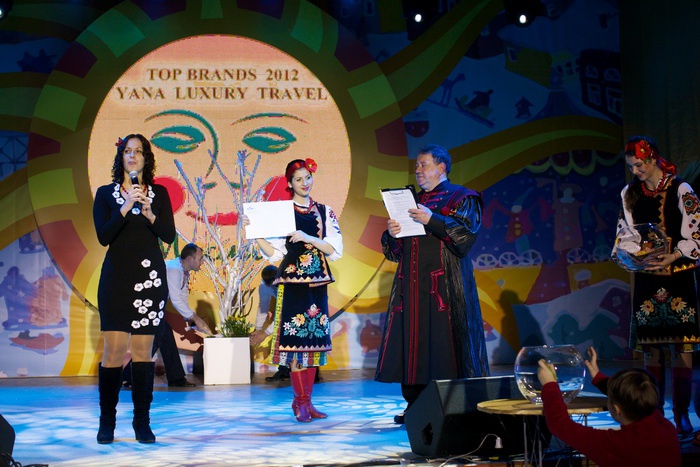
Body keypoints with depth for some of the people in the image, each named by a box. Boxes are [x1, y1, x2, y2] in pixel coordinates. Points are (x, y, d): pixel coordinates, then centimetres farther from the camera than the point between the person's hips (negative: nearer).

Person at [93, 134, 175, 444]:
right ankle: (106, 422, 6)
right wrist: (126, 207, -15)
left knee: (143, 349, 1)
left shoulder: (159, 193, 10)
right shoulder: (106, 194, 6)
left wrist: (149, 214, -13)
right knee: (114, 350, -6)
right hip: (116, 276, -1)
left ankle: (142, 422, 7)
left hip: (150, 277, 1)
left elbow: (169, 235, 3)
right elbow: (103, 237, -5)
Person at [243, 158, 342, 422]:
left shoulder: (325, 212, 10)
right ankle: (301, 401, 1)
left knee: (313, 339, 4)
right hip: (293, 282, -3)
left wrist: (308, 238, -12)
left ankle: (304, 400, 11)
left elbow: (336, 250, 0)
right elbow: (274, 253, -2)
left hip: (317, 283, 3)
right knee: (296, 338, -8)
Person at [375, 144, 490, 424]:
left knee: (444, 339, -9)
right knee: (413, 341, 2)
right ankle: (415, 406, 7)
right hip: (412, 284, 6)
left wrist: (431, 220, -20)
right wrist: (392, 234, -4)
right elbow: (395, 250, 18)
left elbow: (466, 233, -13)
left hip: (444, 284, -5)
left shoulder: (461, 198, 4)